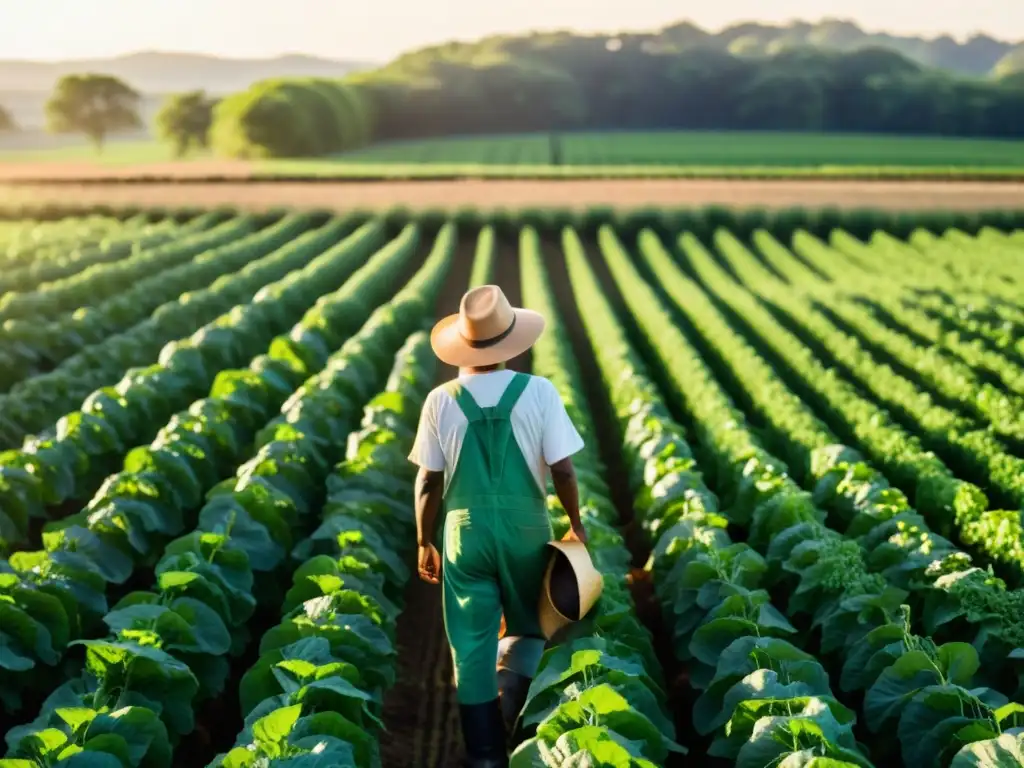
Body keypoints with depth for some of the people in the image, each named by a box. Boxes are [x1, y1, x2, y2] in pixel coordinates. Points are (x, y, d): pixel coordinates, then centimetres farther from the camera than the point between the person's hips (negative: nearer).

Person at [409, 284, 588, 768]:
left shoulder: (441, 401, -8)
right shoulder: (539, 392, -12)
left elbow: (429, 481, -4)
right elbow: (562, 470, -10)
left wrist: (425, 542, 9)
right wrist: (577, 526, 5)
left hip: (465, 531, 1)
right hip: (527, 528, -1)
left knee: (472, 642, 11)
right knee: (527, 628, 21)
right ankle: (507, 711, 3)